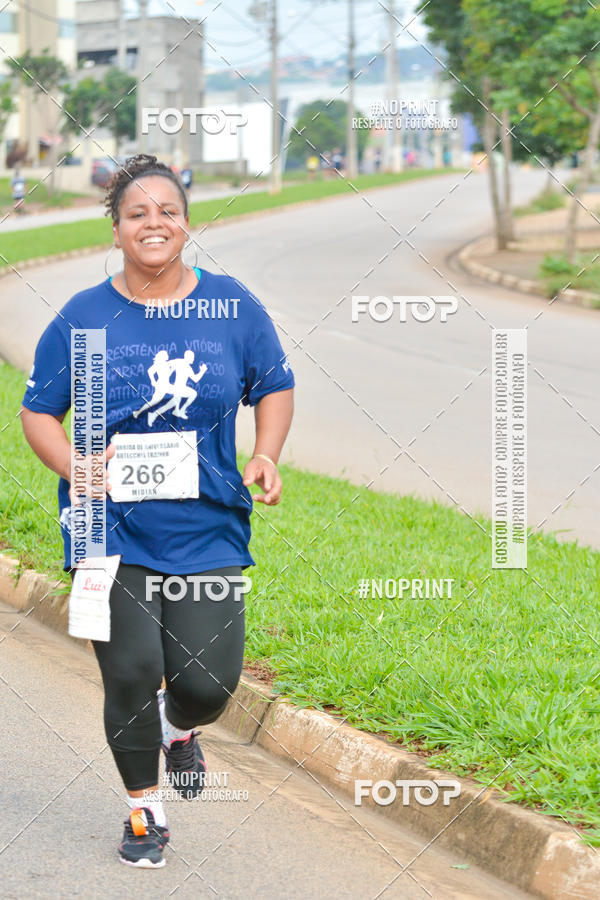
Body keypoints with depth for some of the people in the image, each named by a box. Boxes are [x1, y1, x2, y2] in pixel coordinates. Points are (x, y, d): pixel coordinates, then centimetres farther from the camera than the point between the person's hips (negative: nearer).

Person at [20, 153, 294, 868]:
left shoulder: (233, 306, 1)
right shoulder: (81, 319, -2)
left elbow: (275, 386, 12)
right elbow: (37, 413, 4)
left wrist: (266, 457, -7)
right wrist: (77, 469, -15)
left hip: (208, 531, 1)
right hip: (112, 531, -1)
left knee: (207, 681, -3)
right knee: (131, 676, -3)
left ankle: (180, 729, 36)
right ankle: (145, 808, 21)